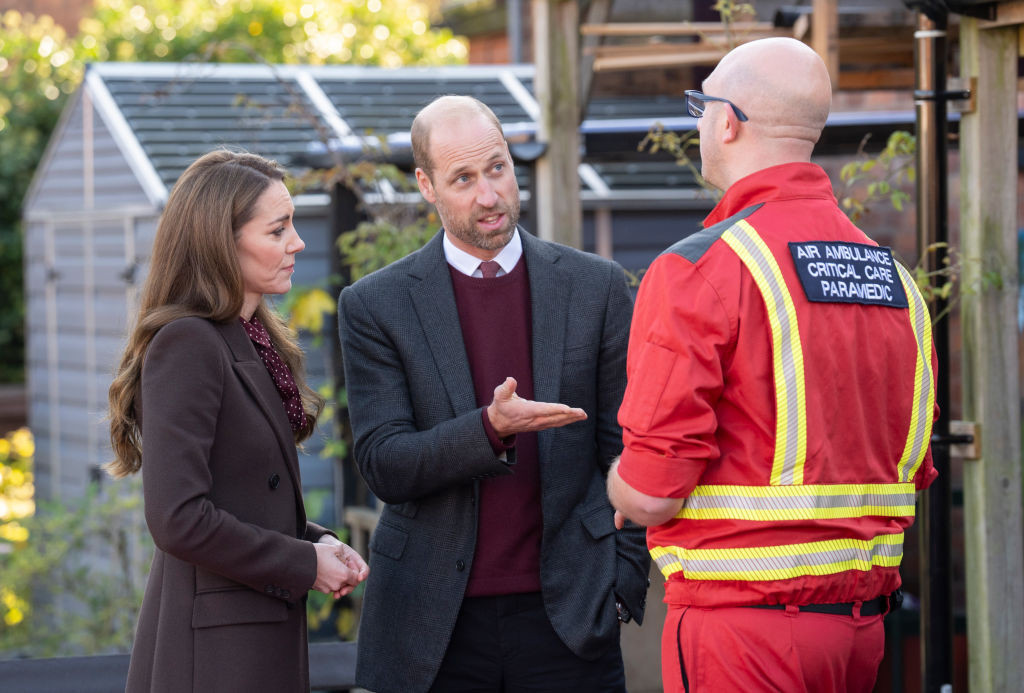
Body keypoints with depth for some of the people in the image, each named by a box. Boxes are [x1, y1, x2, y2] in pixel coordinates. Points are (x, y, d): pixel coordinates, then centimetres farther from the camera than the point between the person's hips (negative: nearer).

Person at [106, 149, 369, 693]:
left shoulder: (253, 342, 13)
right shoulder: (185, 343, -15)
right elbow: (178, 520, -23)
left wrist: (317, 542, 0)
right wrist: (305, 564, -13)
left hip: (263, 639, 9)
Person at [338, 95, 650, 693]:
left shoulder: (597, 287, 5)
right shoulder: (376, 306, 1)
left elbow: (625, 448, 8)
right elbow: (383, 466, -6)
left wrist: (625, 579, 0)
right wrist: (491, 428, -22)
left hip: (565, 614, 1)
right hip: (434, 628, 0)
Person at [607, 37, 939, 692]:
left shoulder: (698, 269, -13)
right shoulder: (894, 275, 7)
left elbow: (648, 495, -15)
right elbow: (912, 474, 13)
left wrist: (622, 487, 7)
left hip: (744, 635, -7)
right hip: (863, 625, 7)